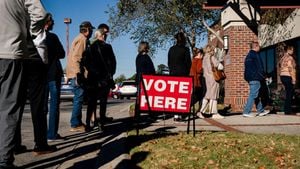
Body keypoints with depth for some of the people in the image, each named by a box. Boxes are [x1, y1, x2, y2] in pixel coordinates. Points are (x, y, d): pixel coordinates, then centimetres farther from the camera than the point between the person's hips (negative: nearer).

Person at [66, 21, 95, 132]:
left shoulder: (80, 39, 21)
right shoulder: (82, 39, -9)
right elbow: (76, 57, -20)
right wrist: (78, 73, -24)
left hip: (75, 73, 10)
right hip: (77, 73, -10)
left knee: (78, 98, 14)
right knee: (79, 98, -8)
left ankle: (77, 123, 20)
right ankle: (75, 125, -6)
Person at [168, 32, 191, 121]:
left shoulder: (171, 49, 9)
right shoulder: (185, 49, -5)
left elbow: (169, 62, 11)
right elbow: (188, 62, -3)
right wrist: (187, 73, 9)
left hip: (173, 73, 5)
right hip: (183, 73, -5)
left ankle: (175, 114, 12)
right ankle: (178, 114, -8)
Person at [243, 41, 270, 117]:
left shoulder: (248, 55, 18)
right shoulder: (255, 55, -11)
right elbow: (259, 68, -14)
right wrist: (263, 76, -6)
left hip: (250, 78, 10)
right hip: (255, 78, -10)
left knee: (256, 95, 15)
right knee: (253, 95, -9)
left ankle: (261, 111, 22)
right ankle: (246, 112, -11)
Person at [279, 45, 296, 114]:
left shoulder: (282, 58, 16)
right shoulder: (290, 58, -10)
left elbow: (280, 67, 16)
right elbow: (291, 69, -17)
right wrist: (293, 79, -16)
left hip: (282, 76, 9)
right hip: (288, 77, -9)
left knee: (288, 94, 13)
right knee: (289, 94, -5)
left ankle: (287, 110, 15)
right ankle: (288, 111, -4)